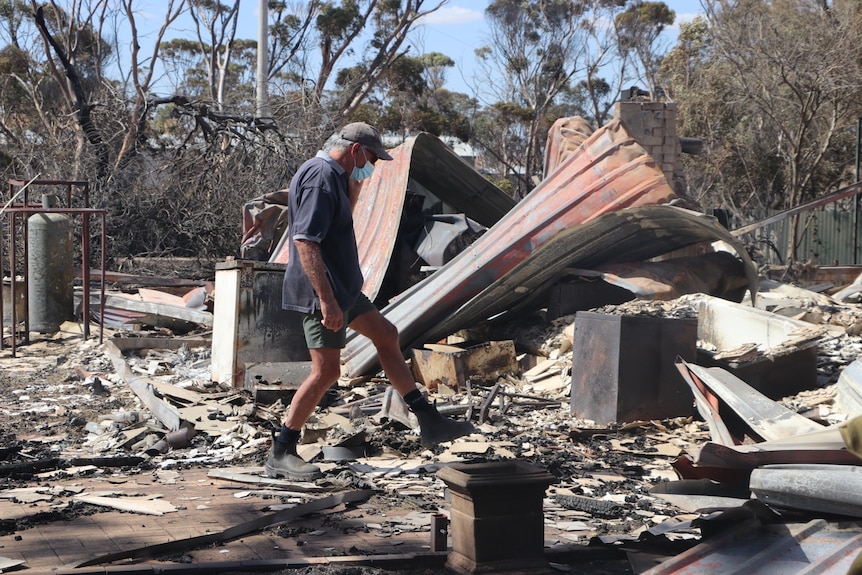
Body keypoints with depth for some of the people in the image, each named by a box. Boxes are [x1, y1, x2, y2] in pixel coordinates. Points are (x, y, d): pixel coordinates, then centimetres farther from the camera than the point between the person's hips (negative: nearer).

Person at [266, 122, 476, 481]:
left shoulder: (332, 176, 13)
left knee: (386, 336, 17)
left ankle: (429, 423, 26)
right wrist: (326, 299, -32)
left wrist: (355, 186, 16)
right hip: (322, 292, -11)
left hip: (343, 288, 11)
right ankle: (280, 455, 2)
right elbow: (304, 240, -29)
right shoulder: (320, 177, -20)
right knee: (326, 371, -9)